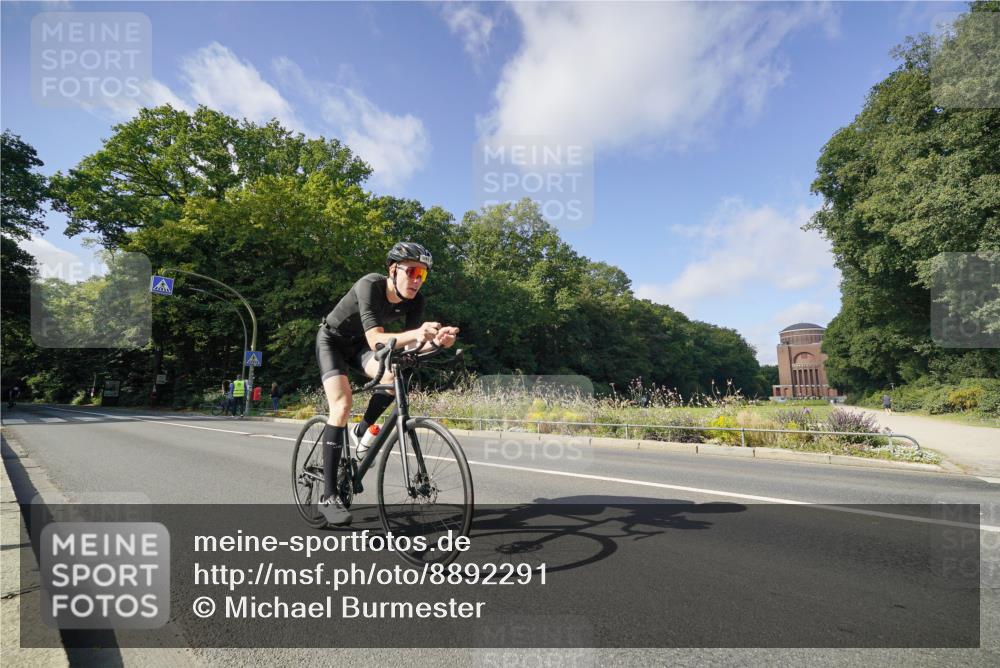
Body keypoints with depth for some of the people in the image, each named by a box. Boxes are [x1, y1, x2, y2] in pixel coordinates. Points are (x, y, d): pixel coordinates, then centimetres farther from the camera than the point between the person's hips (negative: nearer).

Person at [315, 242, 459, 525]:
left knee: (394, 373, -25)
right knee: (342, 405, -22)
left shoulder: (415, 301, -17)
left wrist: (437, 340, -45)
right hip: (332, 340, -5)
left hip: (359, 344, 5)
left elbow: (410, 345, -24)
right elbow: (375, 340, -43)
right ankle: (328, 497, -16)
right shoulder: (370, 285, -34)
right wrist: (415, 333, -60)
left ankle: (361, 432, 1)